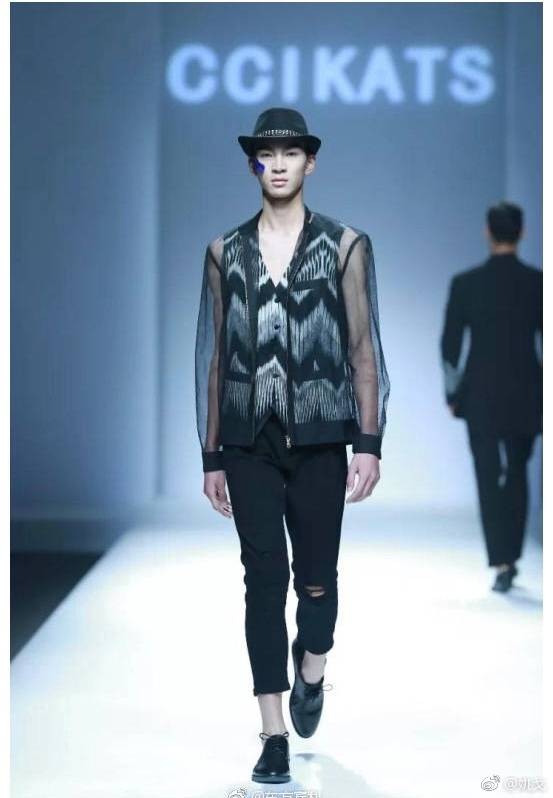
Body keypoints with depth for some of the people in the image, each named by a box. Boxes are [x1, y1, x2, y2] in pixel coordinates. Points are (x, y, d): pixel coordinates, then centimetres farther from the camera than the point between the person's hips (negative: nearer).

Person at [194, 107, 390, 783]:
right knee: (264, 582, 0)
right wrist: (212, 455, 8)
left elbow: (362, 349, 1)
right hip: (250, 443, 1)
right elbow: (216, 354, 10)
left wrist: (369, 443, -6)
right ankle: (275, 734, 6)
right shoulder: (225, 253, 8)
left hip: (319, 441, -1)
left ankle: (312, 672, 37)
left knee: (316, 577, 5)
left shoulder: (345, 246, 3)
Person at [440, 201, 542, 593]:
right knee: (517, 476, 17)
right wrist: (546, 395, 7)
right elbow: (545, 342, -2)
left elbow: (450, 344, -2)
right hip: (527, 396, 1)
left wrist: (453, 393, 8)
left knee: (491, 480, 3)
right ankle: (511, 557, 21)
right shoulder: (538, 282, -4)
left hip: (481, 395, -1)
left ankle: (502, 564, -4)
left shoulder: (465, 282, -4)